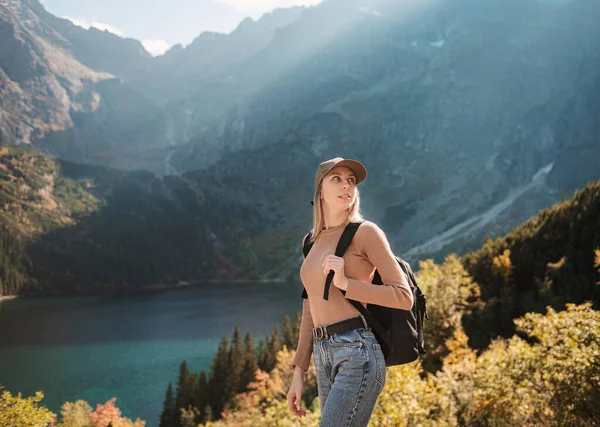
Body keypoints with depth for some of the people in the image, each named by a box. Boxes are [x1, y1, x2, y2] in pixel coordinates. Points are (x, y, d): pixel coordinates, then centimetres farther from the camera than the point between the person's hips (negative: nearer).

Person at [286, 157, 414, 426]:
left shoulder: (367, 232, -1)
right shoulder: (314, 243, 19)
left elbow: (404, 297, -7)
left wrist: (345, 283, -16)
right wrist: (299, 373, 14)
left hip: (358, 354, -8)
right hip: (326, 361, 8)